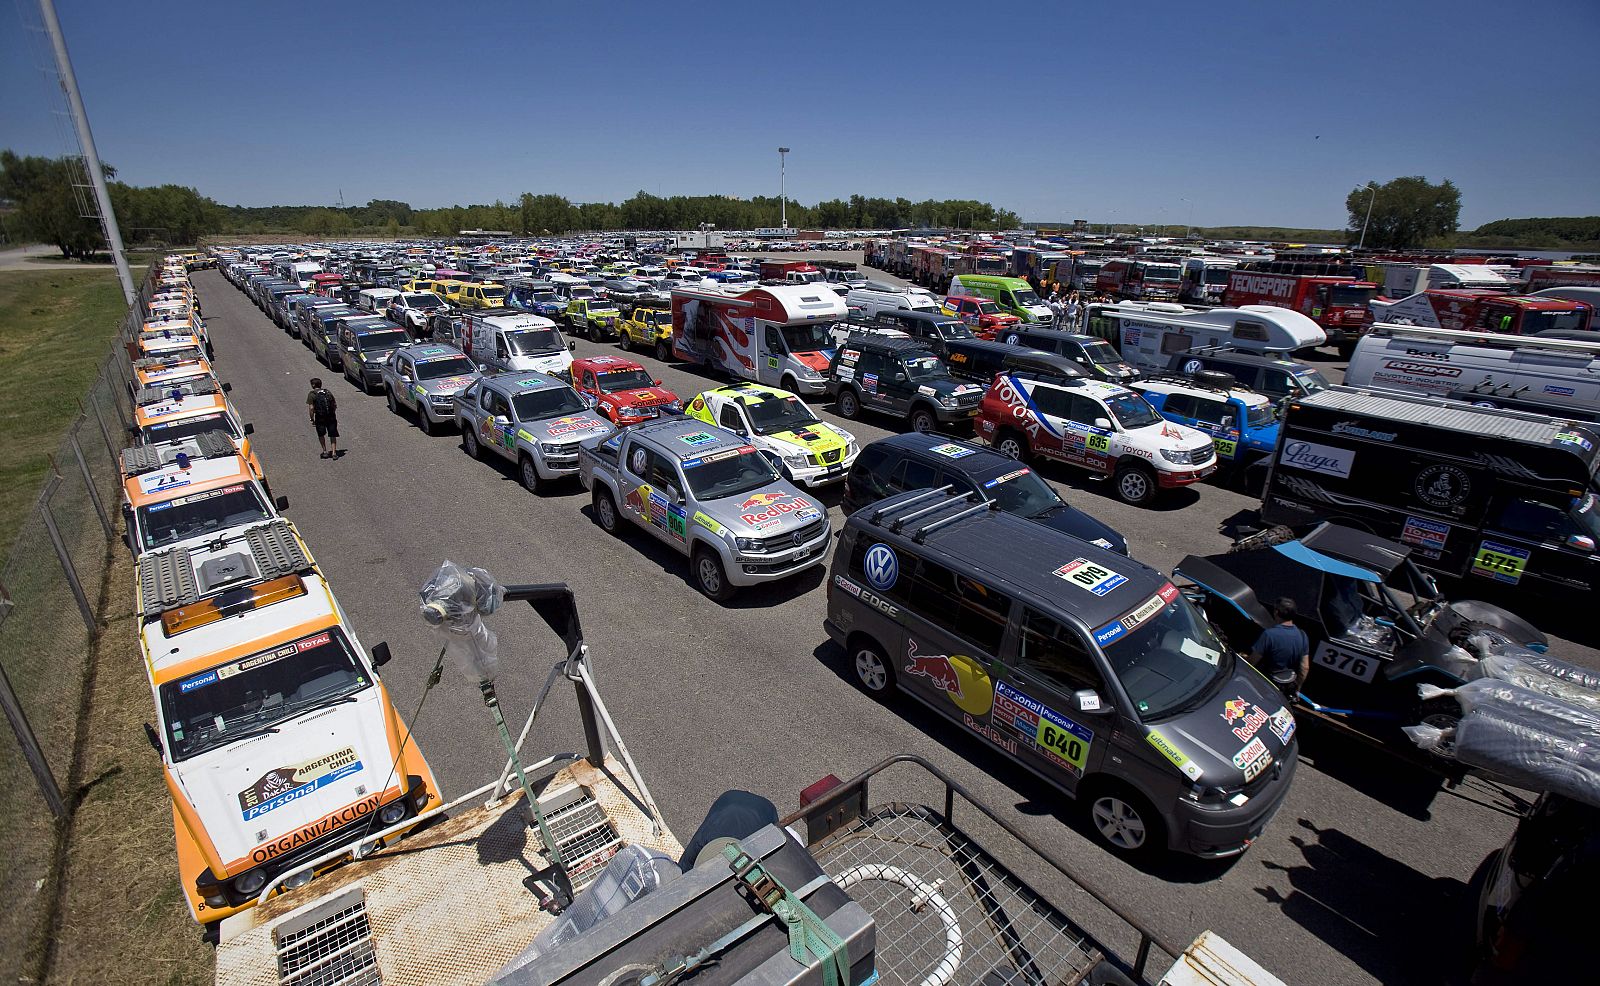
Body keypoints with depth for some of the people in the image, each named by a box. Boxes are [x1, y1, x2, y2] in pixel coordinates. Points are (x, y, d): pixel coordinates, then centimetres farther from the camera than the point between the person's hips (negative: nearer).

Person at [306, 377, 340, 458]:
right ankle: (334, 452, 5)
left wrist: (312, 419, -2)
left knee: (321, 435, 17)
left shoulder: (312, 394, -2)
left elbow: (311, 408, -9)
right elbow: (335, 405, 10)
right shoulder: (328, 392, 11)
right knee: (332, 435, 11)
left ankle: (325, 451, 18)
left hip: (320, 417, -3)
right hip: (331, 417, 3)